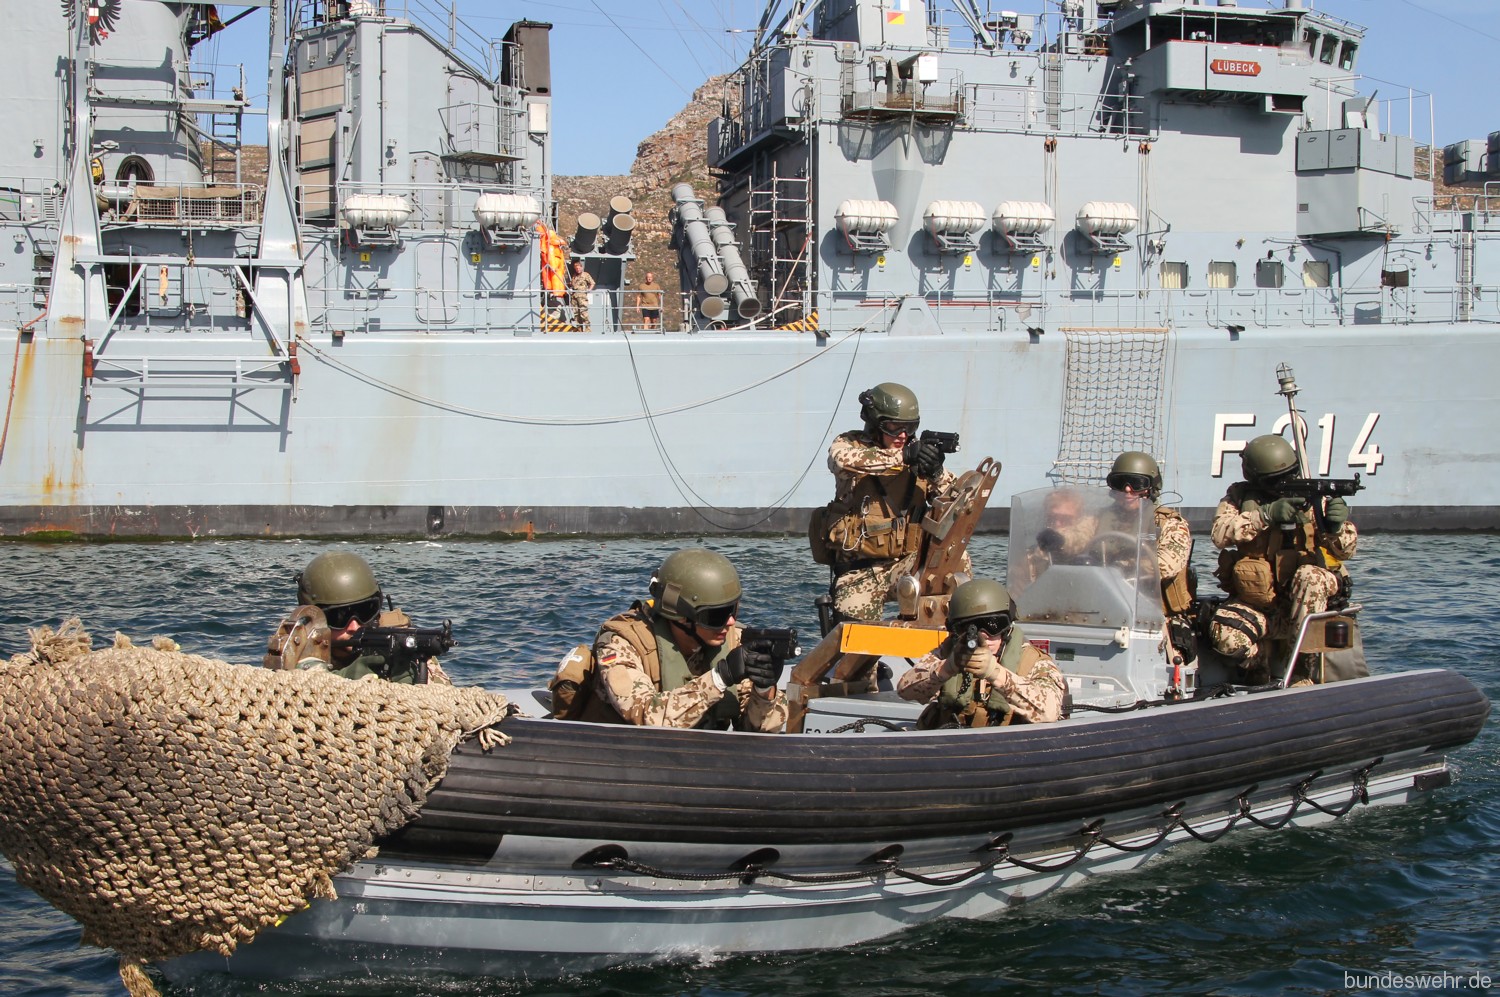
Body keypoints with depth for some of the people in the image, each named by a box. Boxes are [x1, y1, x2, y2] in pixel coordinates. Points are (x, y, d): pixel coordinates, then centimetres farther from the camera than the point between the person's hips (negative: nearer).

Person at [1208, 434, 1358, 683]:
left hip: (1303, 599, 0)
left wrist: (1336, 527, -22)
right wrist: (1265, 515, -28)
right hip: (1256, 601, 0)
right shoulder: (1240, 496, 2)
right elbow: (1220, 534, -16)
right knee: (1225, 634, -30)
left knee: (1309, 575, -34)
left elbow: (1346, 551, 1)